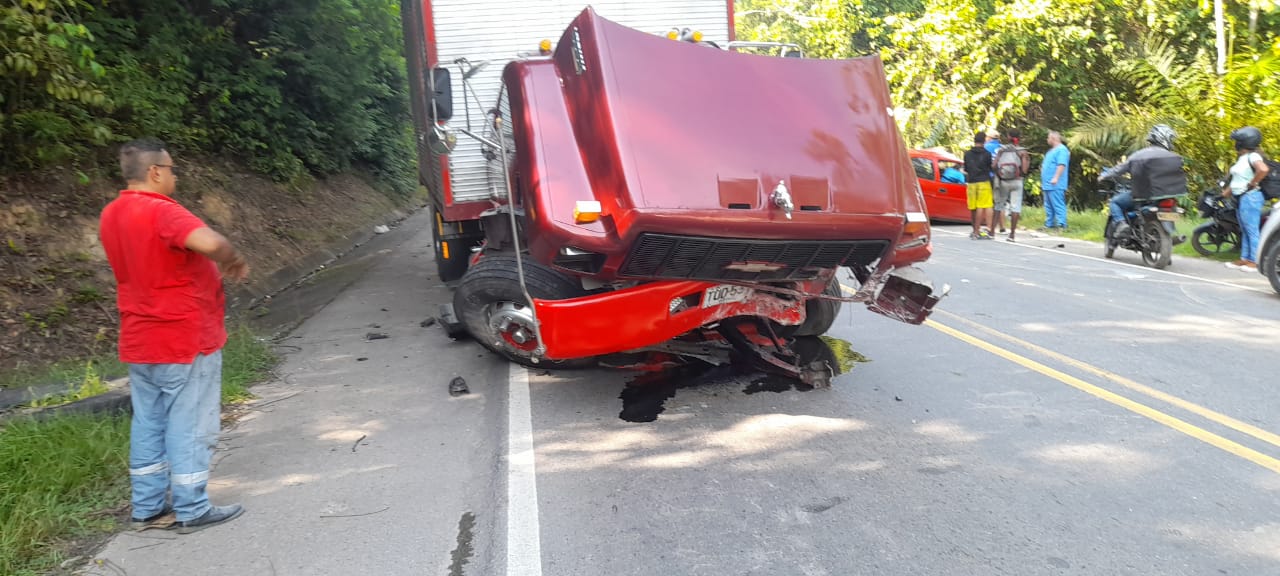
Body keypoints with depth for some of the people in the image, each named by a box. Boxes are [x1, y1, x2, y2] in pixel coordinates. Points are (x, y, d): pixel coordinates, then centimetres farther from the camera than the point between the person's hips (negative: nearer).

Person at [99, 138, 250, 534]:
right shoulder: (160, 211, -20)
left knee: (147, 425, 15)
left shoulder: (111, 215, 9)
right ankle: (192, 511, 11)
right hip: (185, 339, -8)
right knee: (189, 427, 1)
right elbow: (210, 242, -37)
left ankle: (146, 507, 24)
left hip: (140, 341, 9)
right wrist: (236, 261, -17)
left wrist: (216, 266, 12)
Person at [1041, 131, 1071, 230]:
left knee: (1058, 205, -12)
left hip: (1055, 185, -10)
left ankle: (1061, 224, -14)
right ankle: (1049, 224, 18)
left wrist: (1056, 178, -29)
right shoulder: (1052, 150, 22)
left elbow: (1062, 165, -22)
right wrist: (1043, 181, 25)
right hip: (1048, 184, 10)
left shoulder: (1061, 150, -11)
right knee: (1049, 206, 13)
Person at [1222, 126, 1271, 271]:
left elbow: (1264, 169, -32)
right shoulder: (1241, 158, 14)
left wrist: (1252, 184, -20)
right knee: (1244, 231, 14)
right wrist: (1227, 191, 13)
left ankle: (1255, 261, -2)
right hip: (1240, 198, 10)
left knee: (1251, 230, -6)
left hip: (1250, 197, -10)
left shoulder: (1252, 156, -14)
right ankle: (1244, 259, 20)